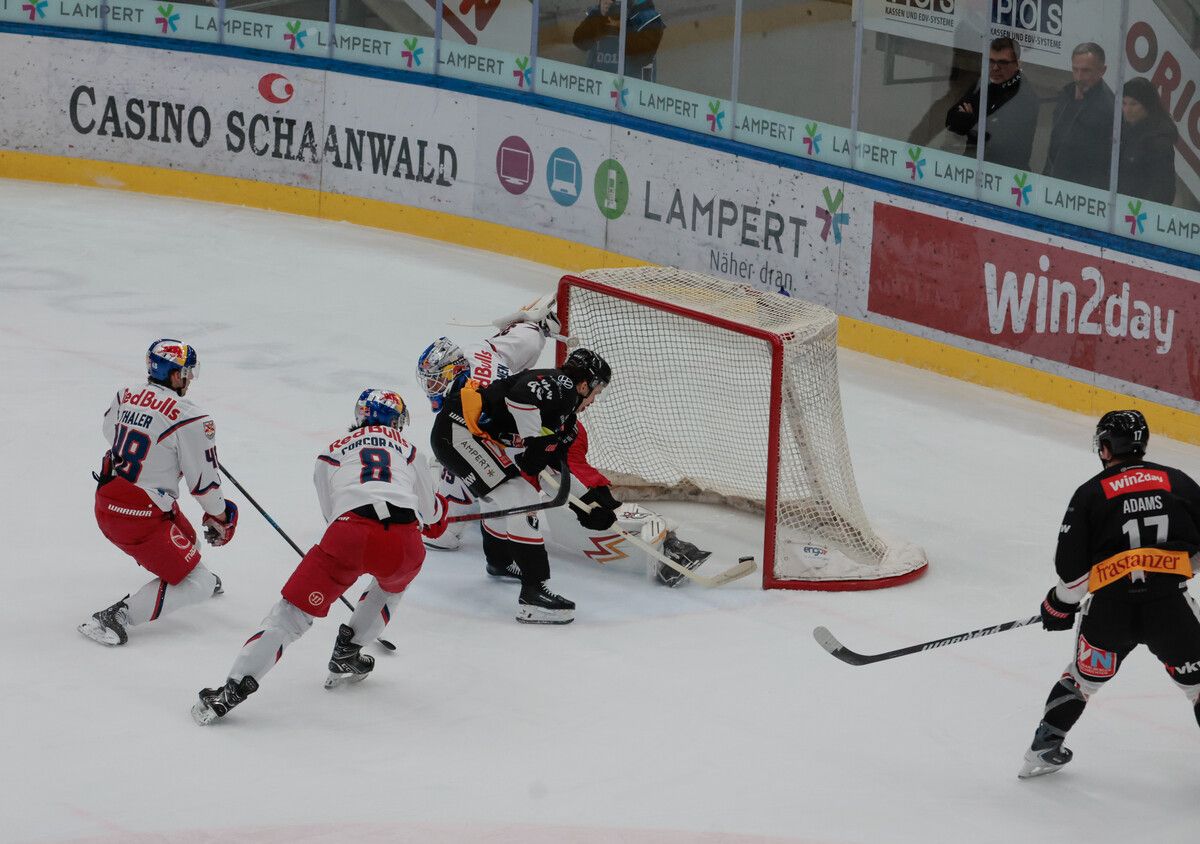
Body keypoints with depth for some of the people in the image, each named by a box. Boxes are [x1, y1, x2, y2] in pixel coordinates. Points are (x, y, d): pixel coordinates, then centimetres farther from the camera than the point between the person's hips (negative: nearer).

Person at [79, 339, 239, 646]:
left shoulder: (125, 396, 1)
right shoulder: (190, 419, -18)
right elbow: (204, 481, -11)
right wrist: (220, 517, 8)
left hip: (106, 505, 8)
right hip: (141, 518, -8)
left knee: (184, 538, 33)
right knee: (195, 586, 1)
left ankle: (199, 577, 62)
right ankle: (114, 618, -10)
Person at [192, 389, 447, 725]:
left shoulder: (331, 453, 29)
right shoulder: (409, 451, 30)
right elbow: (430, 516, 37)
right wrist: (439, 509, 61)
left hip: (349, 532, -1)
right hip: (403, 540, 1)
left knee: (291, 613, 2)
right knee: (391, 584, 37)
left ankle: (233, 690, -10)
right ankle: (346, 654, 29)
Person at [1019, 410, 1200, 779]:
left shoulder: (1090, 494, 5)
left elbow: (1072, 567, 2)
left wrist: (1060, 604, 19)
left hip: (1110, 608, 1)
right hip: (1170, 604, 0)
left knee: (1084, 676, 22)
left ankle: (1043, 749, 26)